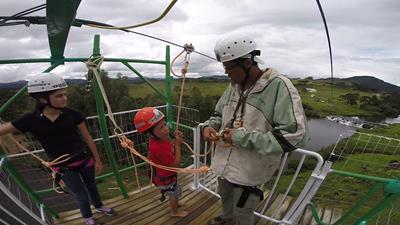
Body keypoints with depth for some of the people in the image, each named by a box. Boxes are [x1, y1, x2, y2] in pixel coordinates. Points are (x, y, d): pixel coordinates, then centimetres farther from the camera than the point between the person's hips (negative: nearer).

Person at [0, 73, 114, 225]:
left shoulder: (73, 115, -16)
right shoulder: (30, 120, -16)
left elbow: (88, 139, -6)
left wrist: (97, 160, 1)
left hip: (85, 160, 1)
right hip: (63, 167, -1)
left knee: (91, 186, 23)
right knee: (81, 195, 12)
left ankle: (99, 206, 53)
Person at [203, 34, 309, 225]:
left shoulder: (279, 86, -20)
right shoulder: (234, 86, 2)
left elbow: (295, 135, -26)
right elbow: (219, 114, 16)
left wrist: (244, 138, -27)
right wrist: (210, 126, -8)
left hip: (250, 168, -6)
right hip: (225, 161, 7)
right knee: (225, 196, 30)